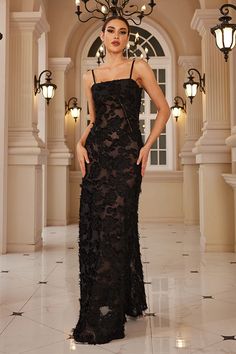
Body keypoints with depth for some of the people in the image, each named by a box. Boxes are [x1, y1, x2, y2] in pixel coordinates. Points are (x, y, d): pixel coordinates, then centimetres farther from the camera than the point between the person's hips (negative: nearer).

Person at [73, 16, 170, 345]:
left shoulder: (138, 67, 7)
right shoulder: (90, 76, 17)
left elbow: (164, 109, 5)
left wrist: (147, 147, -5)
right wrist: (80, 143, 2)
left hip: (126, 155, -4)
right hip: (96, 155, 4)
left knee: (115, 229, -9)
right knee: (92, 228, 2)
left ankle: (103, 320, -2)